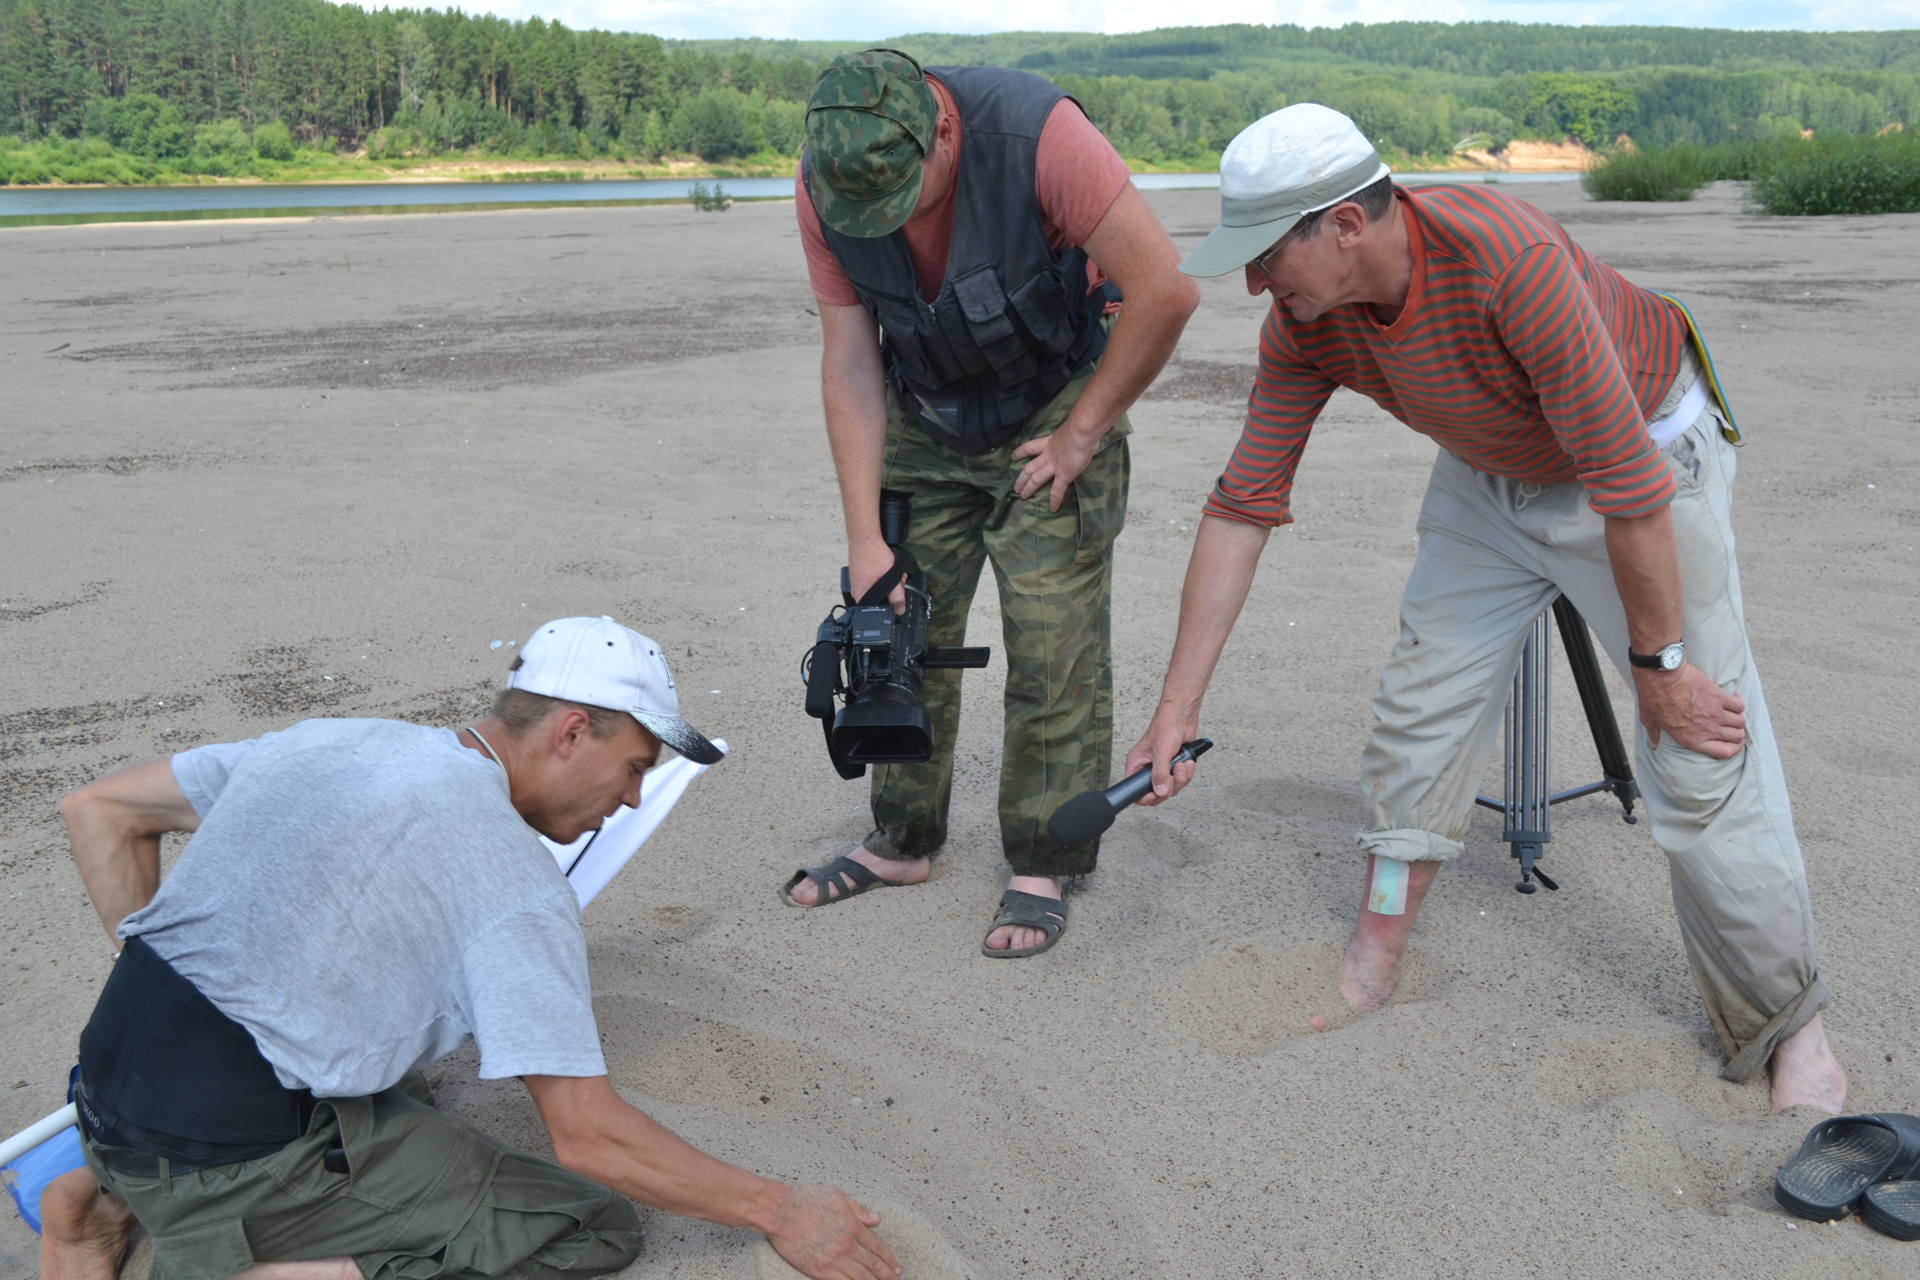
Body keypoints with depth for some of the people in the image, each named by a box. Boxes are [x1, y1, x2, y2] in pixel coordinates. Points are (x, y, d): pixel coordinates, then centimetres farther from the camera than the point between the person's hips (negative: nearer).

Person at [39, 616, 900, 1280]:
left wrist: (164, 1000, 15)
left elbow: (97, 810, 14)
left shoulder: (333, 740, 9)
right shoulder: (518, 883, -14)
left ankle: (116, 1197, 14)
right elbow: (588, 1136, -13)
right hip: (235, 1158, -8)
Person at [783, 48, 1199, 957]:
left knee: (1051, 644, -6)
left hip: (1053, 405, -4)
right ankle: (902, 842, 22)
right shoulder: (821, 187, -17)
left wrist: (1082, 434, -17)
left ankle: (1042, 868, 8)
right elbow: (850, 363, -11)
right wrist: (865, 536, -13)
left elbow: (1165, 293, -26)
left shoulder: (1037, 134, -30)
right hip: (924, 414, 4)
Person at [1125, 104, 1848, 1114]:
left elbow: (1626, 477, -32)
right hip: (1489, 479, 6)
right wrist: (1176, 710, -16)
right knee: (1415, 721, 3)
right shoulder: (1304, 323, -18)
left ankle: (1785, 1030, 9)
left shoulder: (1509, 260, -38)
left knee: (1701, 753, -9)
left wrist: (1657, 663, -22)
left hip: (1648, 449, -5)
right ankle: (1368, 983, 17)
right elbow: (1242, 504, -14)